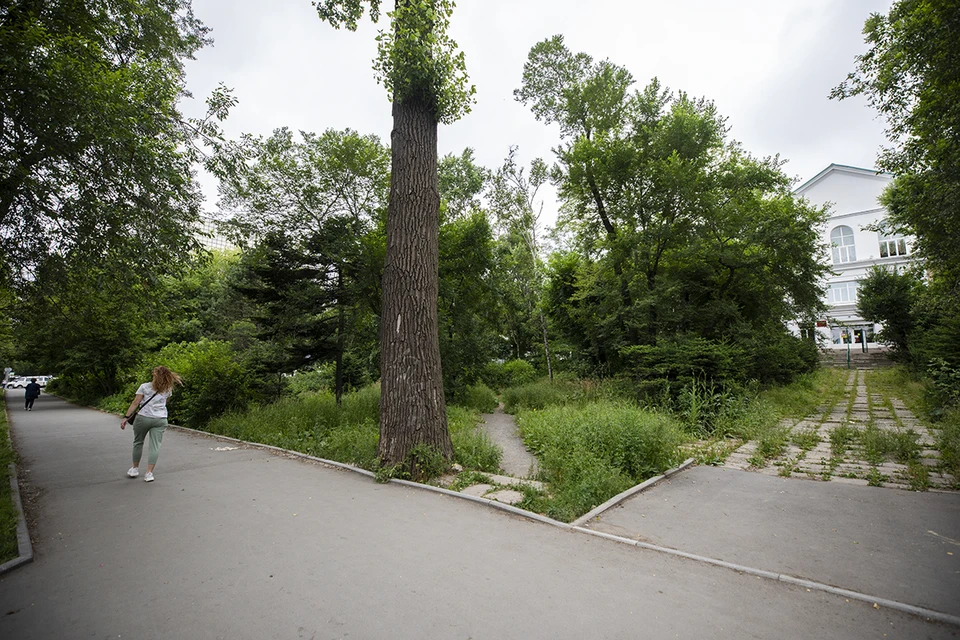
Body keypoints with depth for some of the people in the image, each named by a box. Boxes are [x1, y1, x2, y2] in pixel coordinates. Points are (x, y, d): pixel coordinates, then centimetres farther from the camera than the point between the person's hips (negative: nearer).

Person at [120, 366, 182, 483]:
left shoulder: (144, 386, 1)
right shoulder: (167, 390, 9)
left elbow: (135, 403, -3)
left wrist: (125, 417, -1)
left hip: (143, 418, -1)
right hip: (160, 420, 1)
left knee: (138, 442, 18)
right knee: (155, 445, 0)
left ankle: (135, 468, 29)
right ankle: (149, 473, -4)